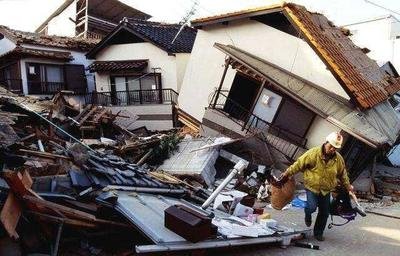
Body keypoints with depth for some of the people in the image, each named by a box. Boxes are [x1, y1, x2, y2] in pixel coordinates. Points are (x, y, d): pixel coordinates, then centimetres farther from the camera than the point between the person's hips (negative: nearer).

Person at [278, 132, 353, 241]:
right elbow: (299, 164, -13)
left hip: (326, 190, 4)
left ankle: (318, 233, 30)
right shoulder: (314, 153, -18)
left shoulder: (339, 159, -5)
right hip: (312, 187, -4)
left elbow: (343, 174, 13)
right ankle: (308, 214, 20)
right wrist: (287, 173, -13)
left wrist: (347, 186, 20)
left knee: (324, 213, 9)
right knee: (312, 207, -19)